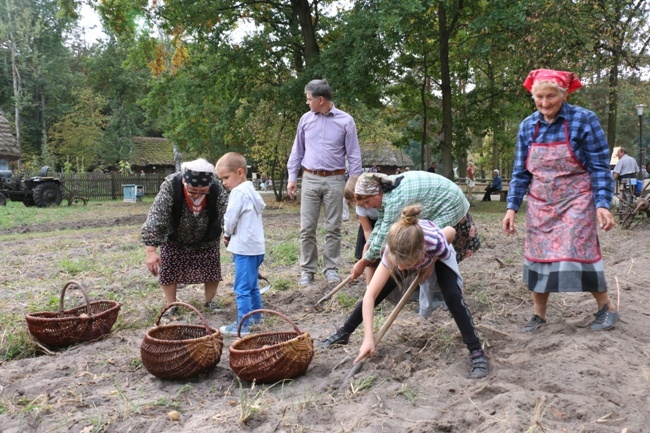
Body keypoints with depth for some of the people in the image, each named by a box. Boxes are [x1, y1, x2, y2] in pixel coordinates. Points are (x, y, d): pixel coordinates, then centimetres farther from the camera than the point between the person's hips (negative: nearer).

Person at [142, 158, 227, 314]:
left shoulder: (217, 189, -31)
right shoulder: (170, 186, -36)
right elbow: (155, 218, -38)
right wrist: (151, 250, -42)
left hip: (206, 240, 1)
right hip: (174, 239, -1)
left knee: (212, 270, 6)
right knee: (168, 271, 1)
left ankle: (210, 301, 29)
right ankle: (171, 305, 20)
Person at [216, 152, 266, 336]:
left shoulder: (239, 192, -15)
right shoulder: (251, 190, 15)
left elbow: (230, 219, -16)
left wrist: (227, 234, 6)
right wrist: (231, 235, 12)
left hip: (245, 248, -10)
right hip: (255, 246, 10)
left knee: (242, 288, -6)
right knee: (251, 285, 22)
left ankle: (243, 325, -2)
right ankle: (256, 315, 35)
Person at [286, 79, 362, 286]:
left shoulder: (345, 121, -2)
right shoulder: (306, 119, 6)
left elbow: (353, 155, 0)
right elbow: (297, 150, 13)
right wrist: (291, 177, 9)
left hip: (334, 180, -2)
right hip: (310, 178, 2)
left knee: (333, 228, 4)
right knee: (307, 228, 1)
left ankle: (331, 268, 15)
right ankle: (307, 270, 11)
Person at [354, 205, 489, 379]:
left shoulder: (436, 243, -48)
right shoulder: (393, 253, -44)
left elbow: (451, 231, -19)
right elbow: (369, 295, -41)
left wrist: (432, 262, -15)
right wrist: (368, 338, -47)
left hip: (435, 255, -2)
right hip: (404, 252, 2)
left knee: (452, 296, -23)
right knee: (378, 292, 3)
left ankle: (477, 353, -13)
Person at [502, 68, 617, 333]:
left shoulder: (584, 120, -10)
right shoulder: (527, 126, 2)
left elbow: (600, 168, -8)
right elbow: (521, 172, 6)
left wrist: (602, 205, -17)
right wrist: (512, 207, 0)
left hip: (575, 202, -4)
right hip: (540, 205, 4)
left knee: (578, 253, -8)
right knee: (538, 256, 5)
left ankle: (606, 307, 17)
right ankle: (539, 314, 19)